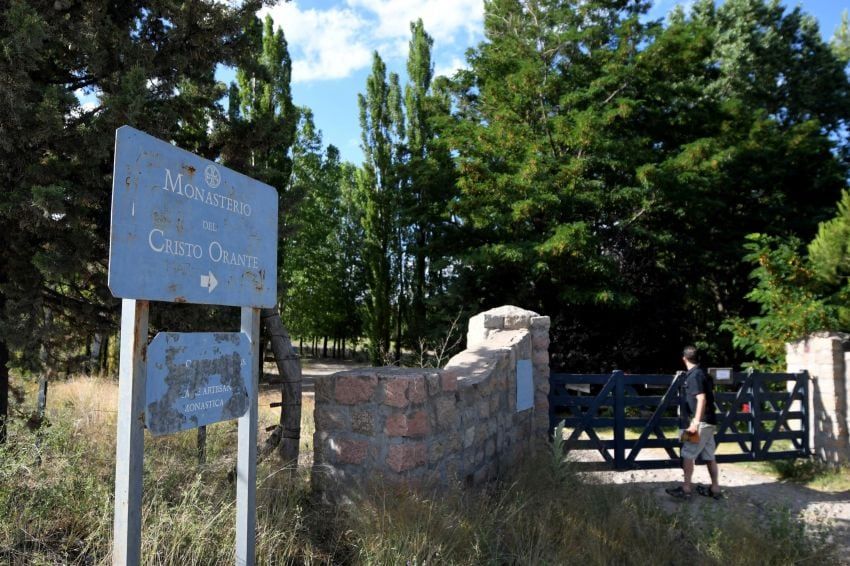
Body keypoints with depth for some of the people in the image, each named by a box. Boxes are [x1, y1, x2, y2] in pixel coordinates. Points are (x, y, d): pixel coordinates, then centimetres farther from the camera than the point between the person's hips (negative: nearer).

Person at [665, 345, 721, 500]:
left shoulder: (693, 375, -15)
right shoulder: (703, 374, 13)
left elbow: (701, 399, -23)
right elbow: (710, 391, 26)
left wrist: (695, 421, -26)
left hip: (701, 422, -9)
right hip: (709, 421, 9)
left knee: (688, 454, -4)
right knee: (709, 456, 12)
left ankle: (686, 489, -1)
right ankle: (715, 489, 17)